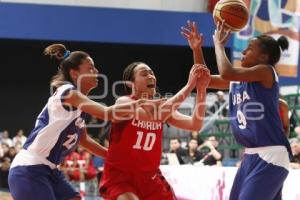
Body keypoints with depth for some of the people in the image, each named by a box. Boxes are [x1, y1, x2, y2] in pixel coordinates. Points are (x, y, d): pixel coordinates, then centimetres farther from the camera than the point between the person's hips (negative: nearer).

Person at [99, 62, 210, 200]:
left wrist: (201, 90, -21)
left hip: (150, 177, 7)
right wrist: (189, 86, -32)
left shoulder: (161, 106, 3)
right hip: (119, 176, -7)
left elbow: (195, 125, -8)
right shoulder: (123, 102, -15)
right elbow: (154, 115, -33)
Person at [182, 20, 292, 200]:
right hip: (251, 155, 9)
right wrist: (197, 49, 9)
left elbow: (226, 73, -24)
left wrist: (219, 44, -9)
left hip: (271, 155, -9)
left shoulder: (266, 72, -11)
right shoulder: (237, 78, 13)